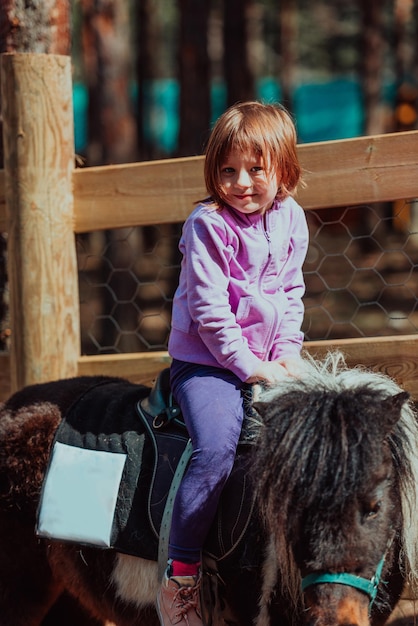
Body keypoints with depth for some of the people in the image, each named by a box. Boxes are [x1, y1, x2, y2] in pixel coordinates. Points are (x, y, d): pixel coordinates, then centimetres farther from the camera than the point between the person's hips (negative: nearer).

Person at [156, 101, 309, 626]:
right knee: (218, 446, -27)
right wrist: (250, 366, -17)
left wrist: (287, 355, 0)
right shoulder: (208, 226, -13)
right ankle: (179, 575, -20)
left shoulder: (290, 219, 6)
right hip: (206, 363, -7)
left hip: (266, 362, 7)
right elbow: (210, 311, -15)